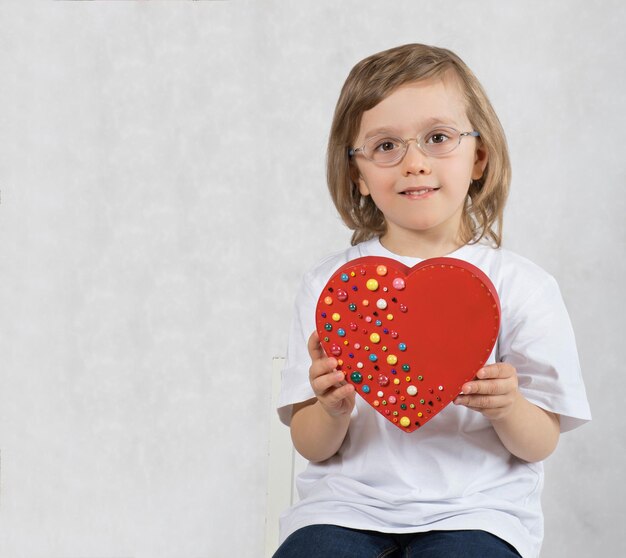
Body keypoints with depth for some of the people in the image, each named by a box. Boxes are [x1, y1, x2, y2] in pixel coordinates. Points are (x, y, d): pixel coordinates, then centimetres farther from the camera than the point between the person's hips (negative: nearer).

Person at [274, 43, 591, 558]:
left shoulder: (519, 285, 2)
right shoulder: (332, 283, 5)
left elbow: (541, 443, 4)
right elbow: (312, 447, 5)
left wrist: (507, 409, -17)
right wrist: (333, 411, -17)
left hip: (472, 508, 0)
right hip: (347, 503, 1)